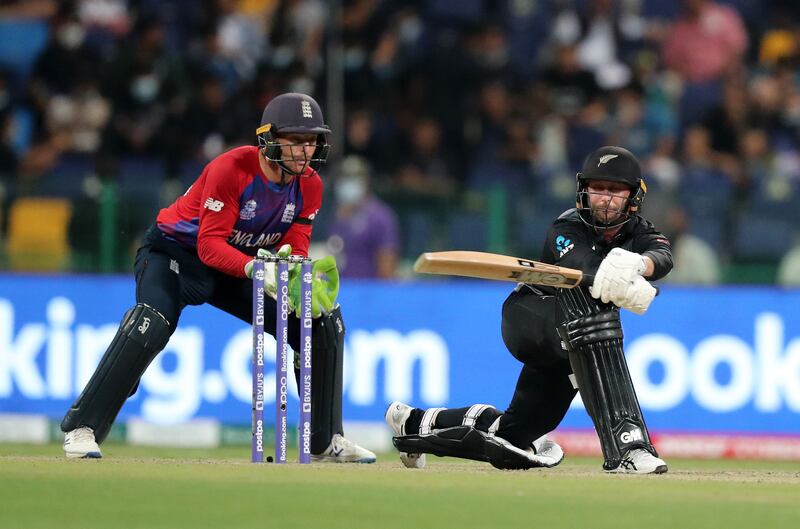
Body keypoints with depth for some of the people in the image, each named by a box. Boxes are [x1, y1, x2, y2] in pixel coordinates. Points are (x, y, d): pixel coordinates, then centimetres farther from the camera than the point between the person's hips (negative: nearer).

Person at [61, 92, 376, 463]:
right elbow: (210, 245, -32)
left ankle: (327, 440, 11)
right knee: (150, 326, -33)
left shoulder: (309, 185, -9)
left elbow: (296, 248, -8)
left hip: (242, 264, 6)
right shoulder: (231, 168, -29)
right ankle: (81, 429, -26)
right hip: (178, 252, -6)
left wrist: (297, 271, -31)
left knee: (324, 321, -2)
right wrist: (257, 268, -47)